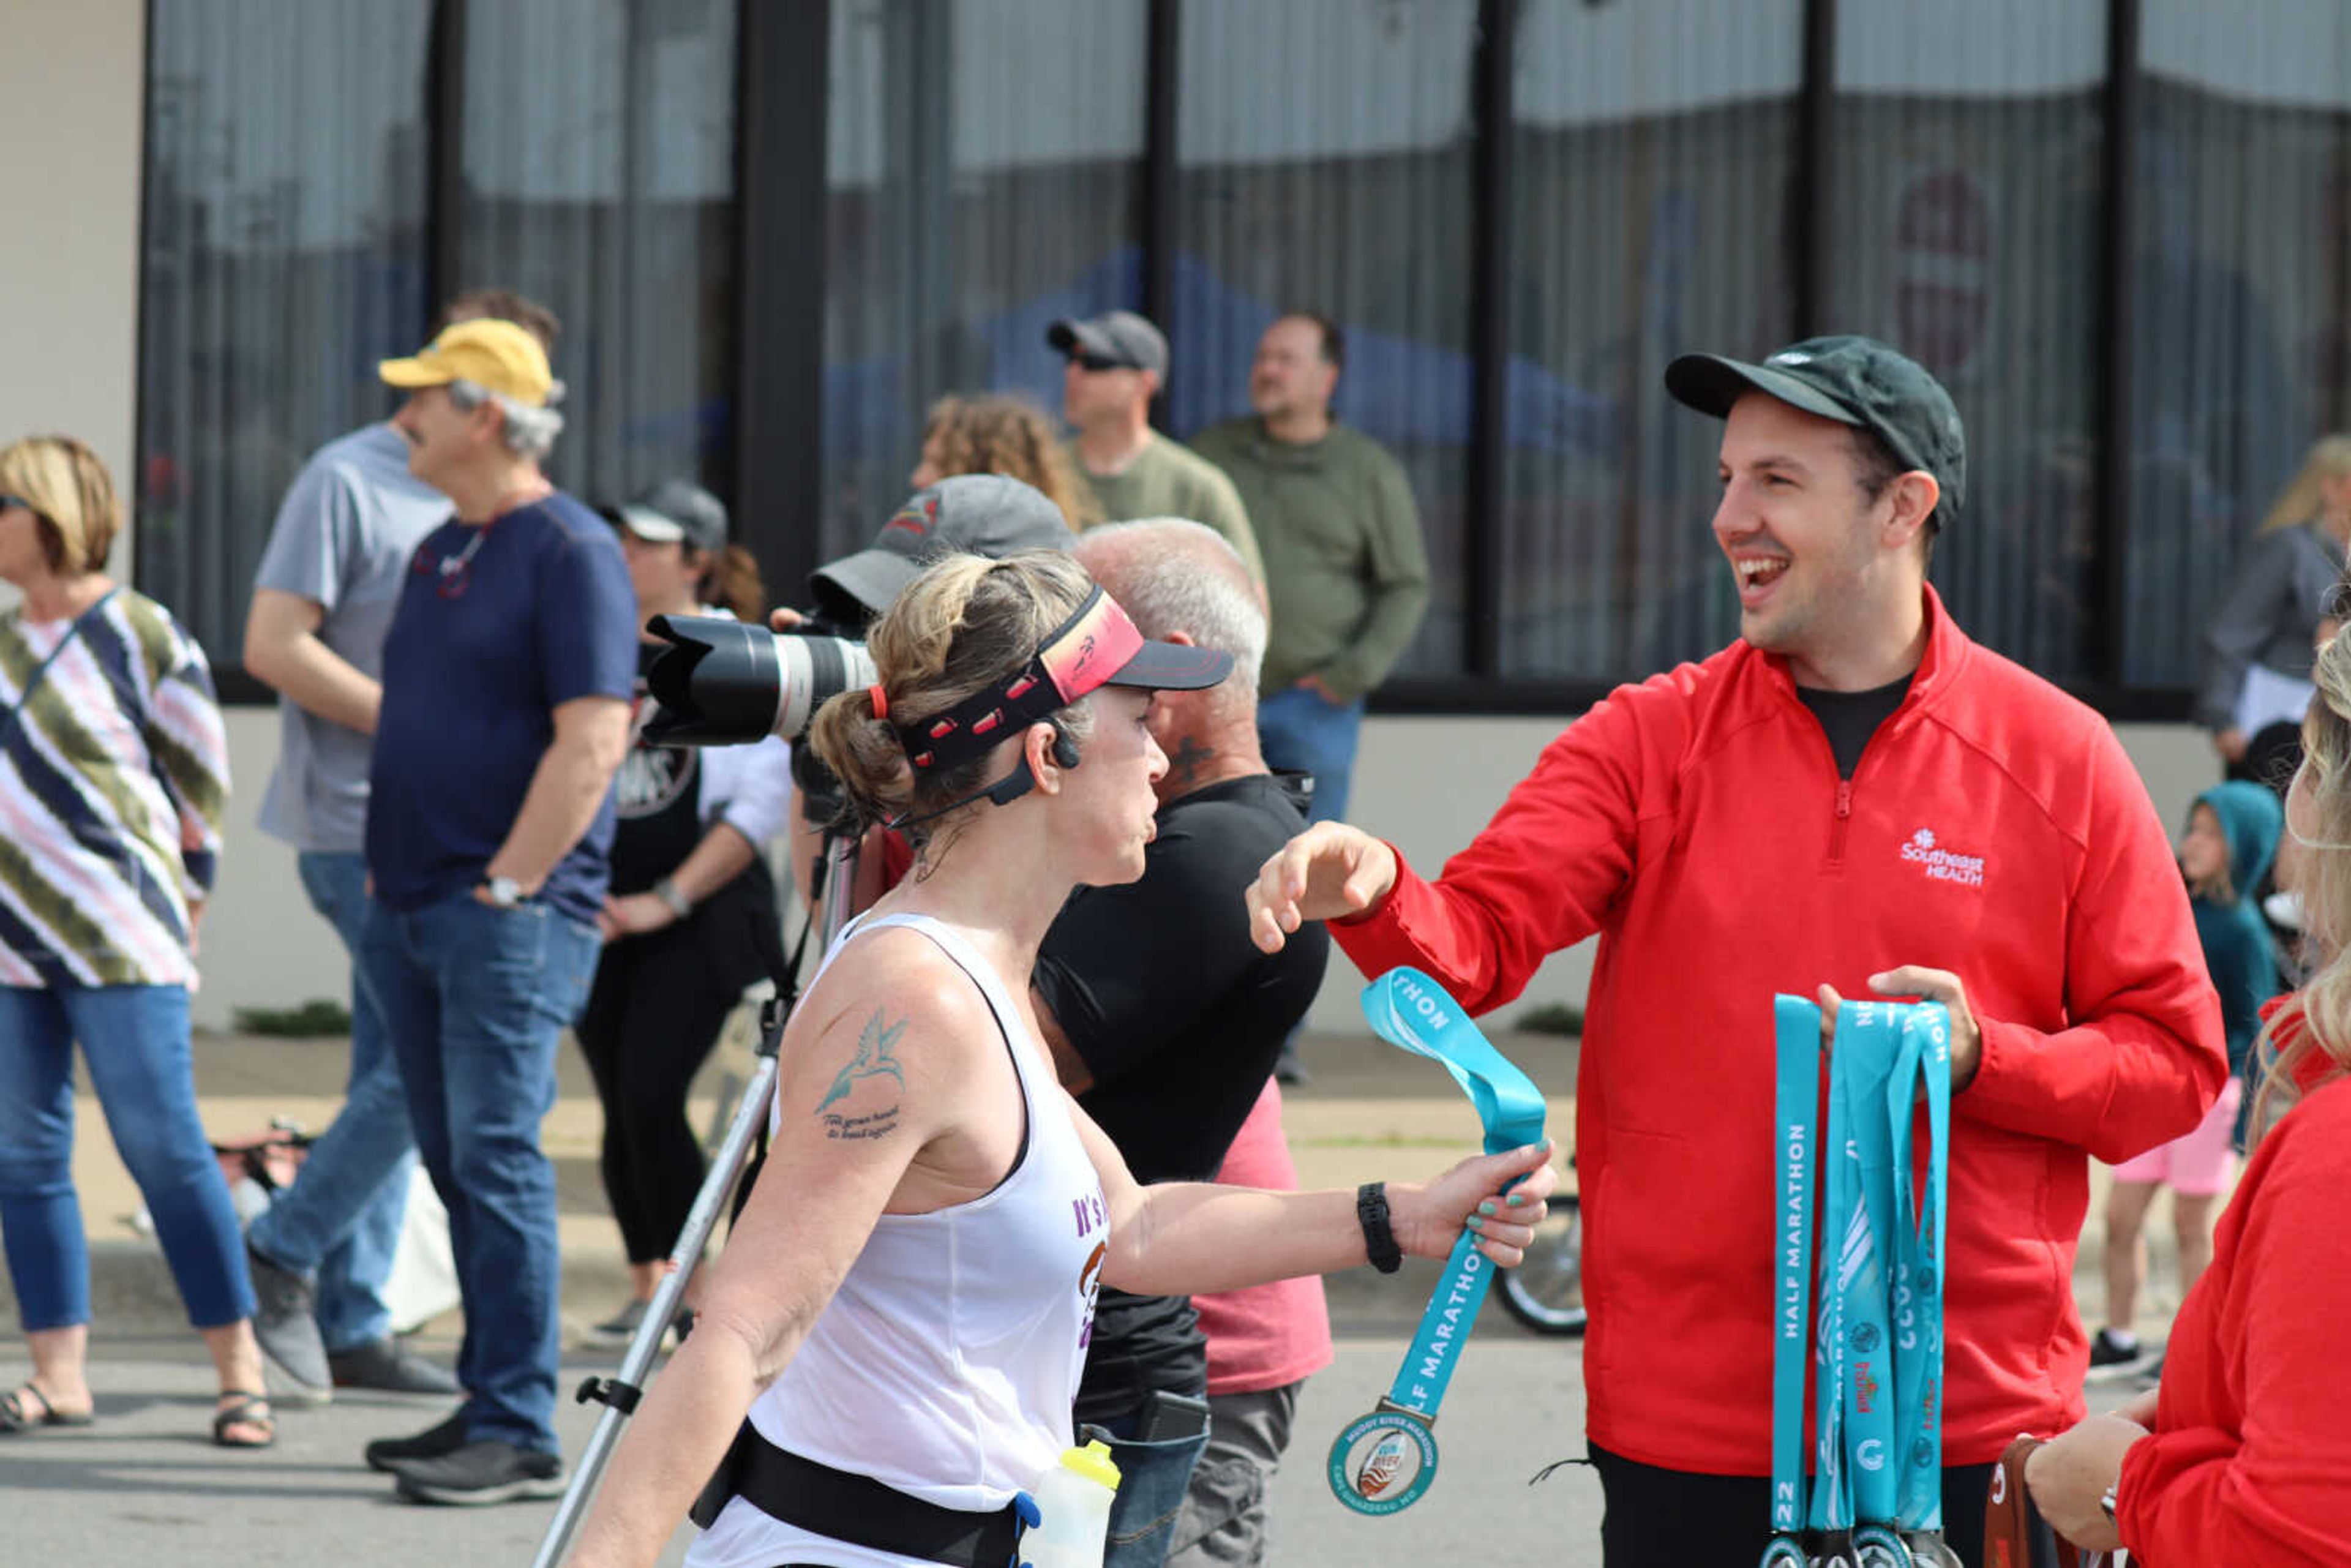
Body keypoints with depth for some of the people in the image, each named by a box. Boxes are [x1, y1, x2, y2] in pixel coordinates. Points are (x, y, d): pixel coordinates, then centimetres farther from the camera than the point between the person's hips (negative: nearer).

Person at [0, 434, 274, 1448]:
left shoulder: (141, 635, -5)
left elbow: (202, 785, 1)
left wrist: (175, 904, 6)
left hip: (117, 940, -6)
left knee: (163, 1148, -8)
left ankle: (240, 1369, -4)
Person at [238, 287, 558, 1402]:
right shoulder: (348, 482, -8)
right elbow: (274, 646, -13)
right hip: (361, 824, -8)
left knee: (400, 1071, 8)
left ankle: (349, 1322, 12)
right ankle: (283, 1252, -2)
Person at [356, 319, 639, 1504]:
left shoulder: (570, 551, -9)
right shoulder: (440, 551, 18)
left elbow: (594, 739, -17)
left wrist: (506, 885, -18)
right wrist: (383, 876, 16)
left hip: (511, 913, -9)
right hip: (412, 911, 9)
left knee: (496, 1158, -12)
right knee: (457, 1164, 9)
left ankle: (519, 1433, -11)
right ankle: (487, 1407, 14)